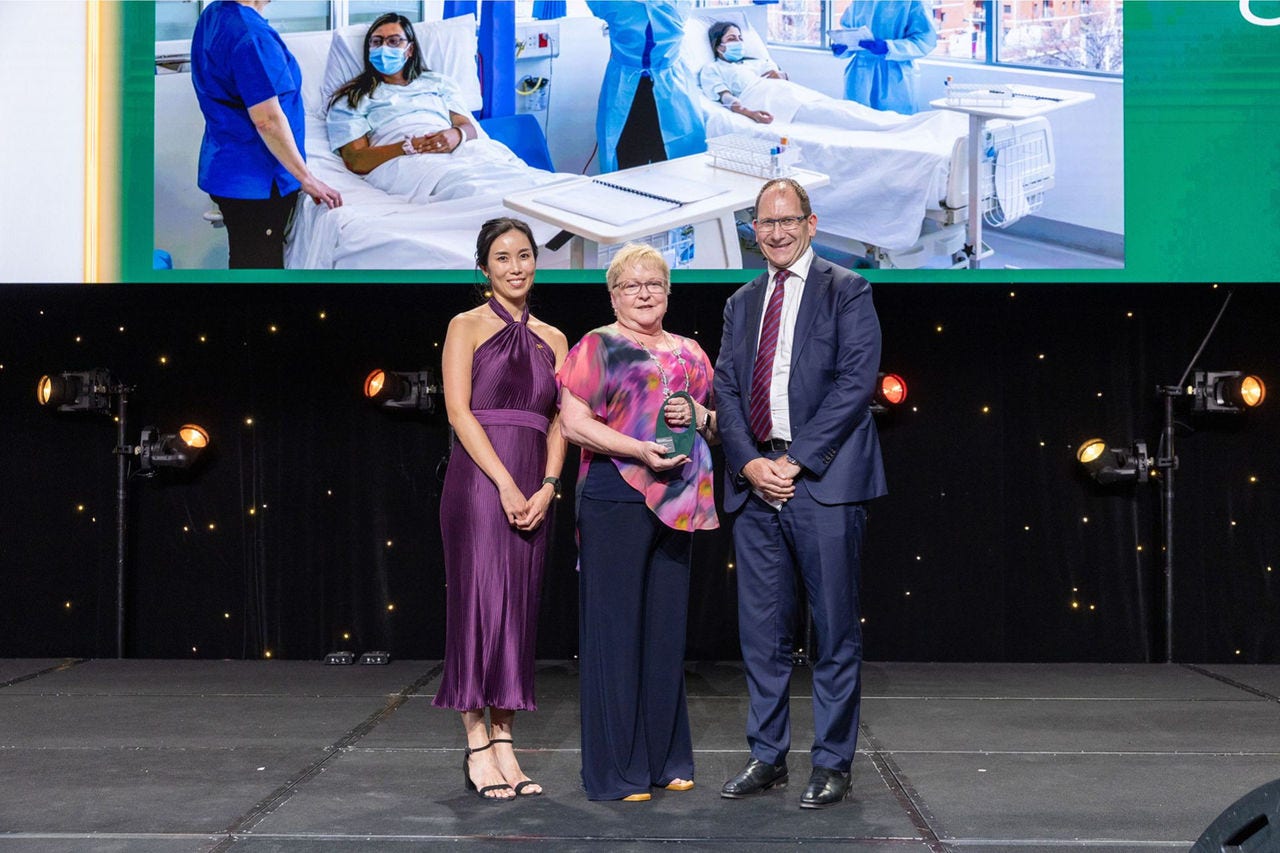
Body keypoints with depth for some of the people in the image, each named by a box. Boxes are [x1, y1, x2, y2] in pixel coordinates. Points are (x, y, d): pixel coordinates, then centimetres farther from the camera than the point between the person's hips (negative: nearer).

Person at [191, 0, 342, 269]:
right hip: (255, 178, -10)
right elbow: (267, 120, -25)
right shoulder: (252, 35, -24)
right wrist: (306, 178, -17)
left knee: (245, 262, 17)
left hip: (224, 166, 10)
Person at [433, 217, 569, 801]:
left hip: (532, 491, 5)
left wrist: (547, 487, -6)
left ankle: (504, 743, 9)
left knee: (519, 610, 5)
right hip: (480, 479, -5)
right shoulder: (467, 327, 2)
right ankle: (477, 747, -2)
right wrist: (506, 485, -15)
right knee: (480, 603, -7)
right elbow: (459, 410, -8)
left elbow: (559, 423, 11)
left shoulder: (552, 340, 16)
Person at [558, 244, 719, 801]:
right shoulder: (597, 347, 0)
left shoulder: (689, 353, 17)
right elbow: (573, 422, -9)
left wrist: (697, 416, -1)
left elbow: (718, 422, 22)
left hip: (677, 503, 6)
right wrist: (639, 450, -19)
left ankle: (665, 758, 20)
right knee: (615, 627, -3)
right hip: (615, 500, -6)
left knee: (667, 627, 10)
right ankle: (615, 770, 4)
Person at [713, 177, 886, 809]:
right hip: (756, 482, 5)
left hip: (823, 480, -5)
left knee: (834, 631, 1)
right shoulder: (742, 303, 18)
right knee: (761, 631, 8)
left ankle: (831, 764, 10)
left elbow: (856, 381, -8)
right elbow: (726, 388, 11)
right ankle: (768, 757, 18)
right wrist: (750, 463, -5)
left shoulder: (846, 292, 2)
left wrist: (796, 461, -13)